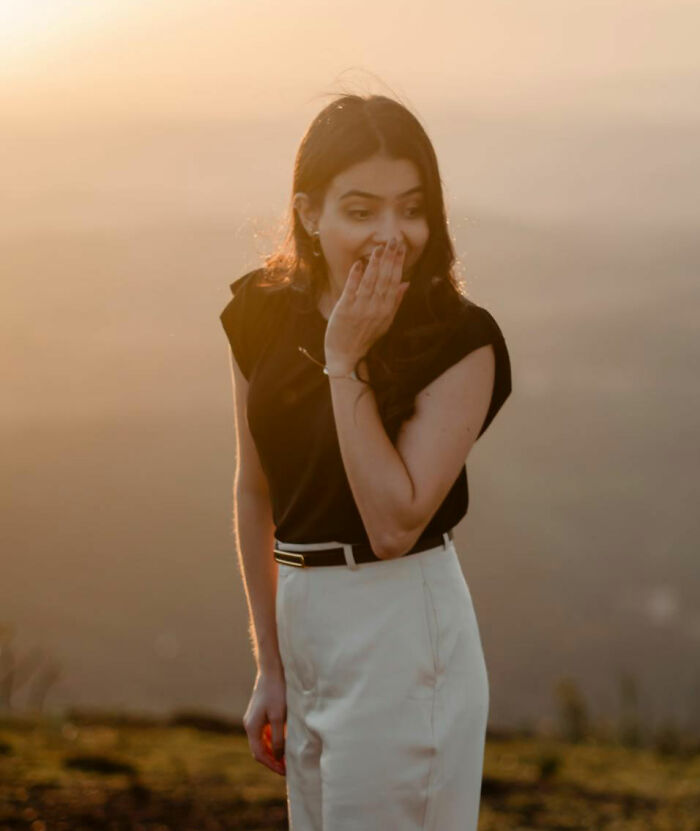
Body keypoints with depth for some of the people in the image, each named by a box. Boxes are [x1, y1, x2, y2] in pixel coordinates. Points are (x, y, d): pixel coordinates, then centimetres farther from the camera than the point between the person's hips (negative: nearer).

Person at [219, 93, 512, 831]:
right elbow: (254, 494, 8)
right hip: (303, 624, 6)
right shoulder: (262, 317, -2)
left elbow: (394, 525, -23)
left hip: (405, 632, -5)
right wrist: (270, 667, 12)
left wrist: (346, 360, -22)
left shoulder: (458, 341, -17)